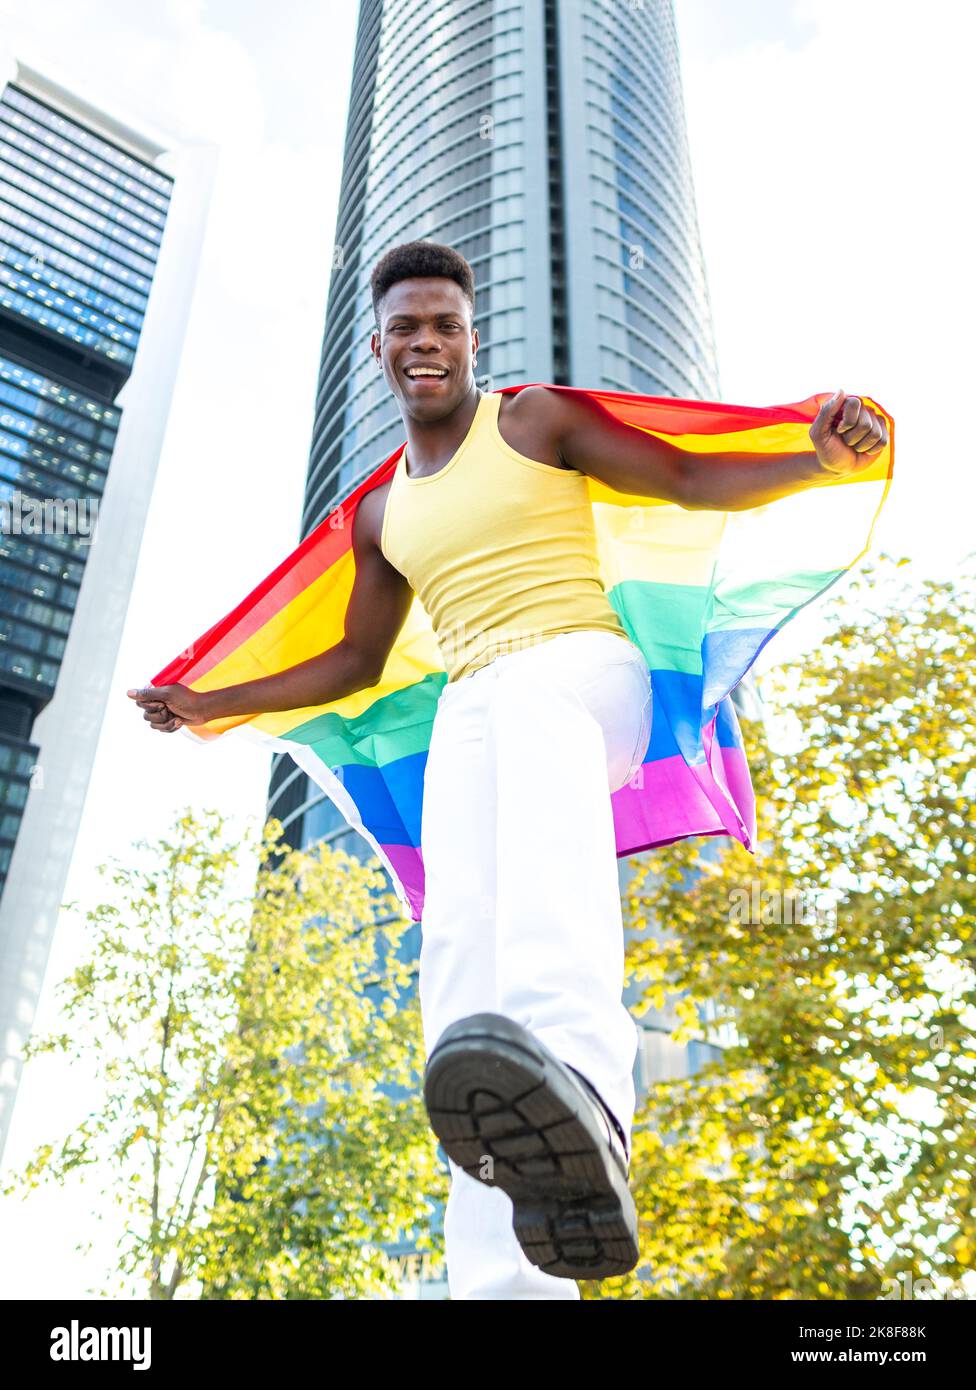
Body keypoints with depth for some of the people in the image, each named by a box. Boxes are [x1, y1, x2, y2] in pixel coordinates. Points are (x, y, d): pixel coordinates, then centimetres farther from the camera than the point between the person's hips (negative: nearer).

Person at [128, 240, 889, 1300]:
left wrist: (824, 460, -14)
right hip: (469, 708, 5)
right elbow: (357, 662, 31)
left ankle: (578, 1092, -69)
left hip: (580, 667, -4)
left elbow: (694, 481, 4)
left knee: (532, 721, -43)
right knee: (461, 930, -23)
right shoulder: (380, 515, 25)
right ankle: (507, 1278, -35)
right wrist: (214, 707, 30)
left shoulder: (540, 420, 12)